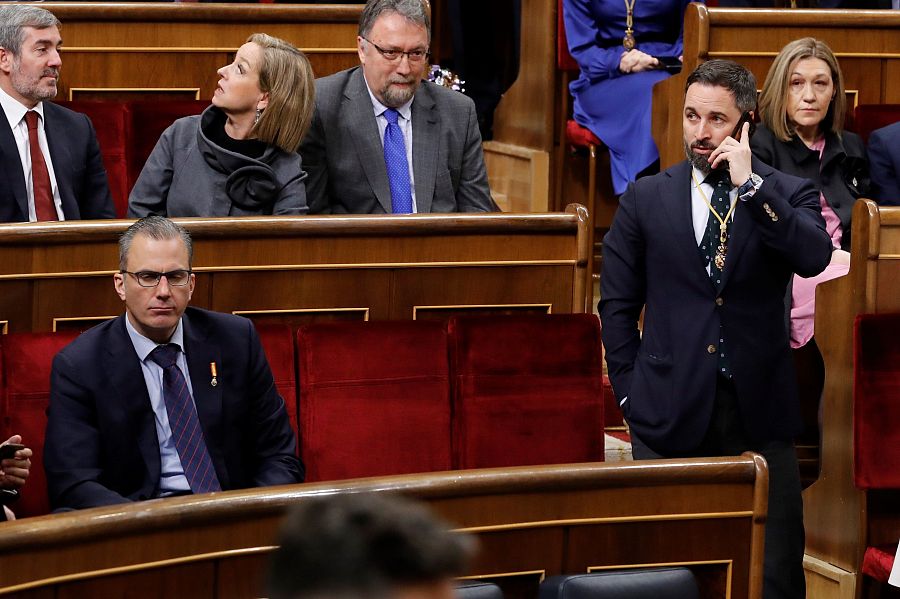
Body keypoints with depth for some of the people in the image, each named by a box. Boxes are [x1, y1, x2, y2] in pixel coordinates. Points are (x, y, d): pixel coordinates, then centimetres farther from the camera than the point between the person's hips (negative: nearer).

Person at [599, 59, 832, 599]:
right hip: (670, 408, 0)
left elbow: (814, 256, -17)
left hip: (759, 412, 0)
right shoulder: (647, 198, 6)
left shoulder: (788, 194, 3)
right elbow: (617, 302, 8)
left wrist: (751, 183, -18)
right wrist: (630, 389, 2)